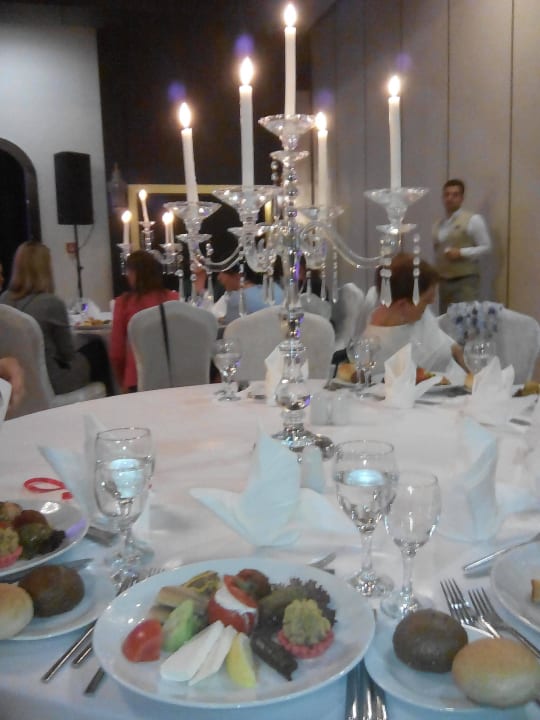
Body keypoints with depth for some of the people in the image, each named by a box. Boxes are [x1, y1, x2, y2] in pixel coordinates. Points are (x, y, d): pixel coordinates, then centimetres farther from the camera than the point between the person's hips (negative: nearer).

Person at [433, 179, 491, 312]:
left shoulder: (473, 219, -4)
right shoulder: (438, 225, 14)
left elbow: (486, 247, -5)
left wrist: (461, 253, -17)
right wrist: (435, 272, 9)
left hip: (466, 281, -6)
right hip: (444, 281, 6)